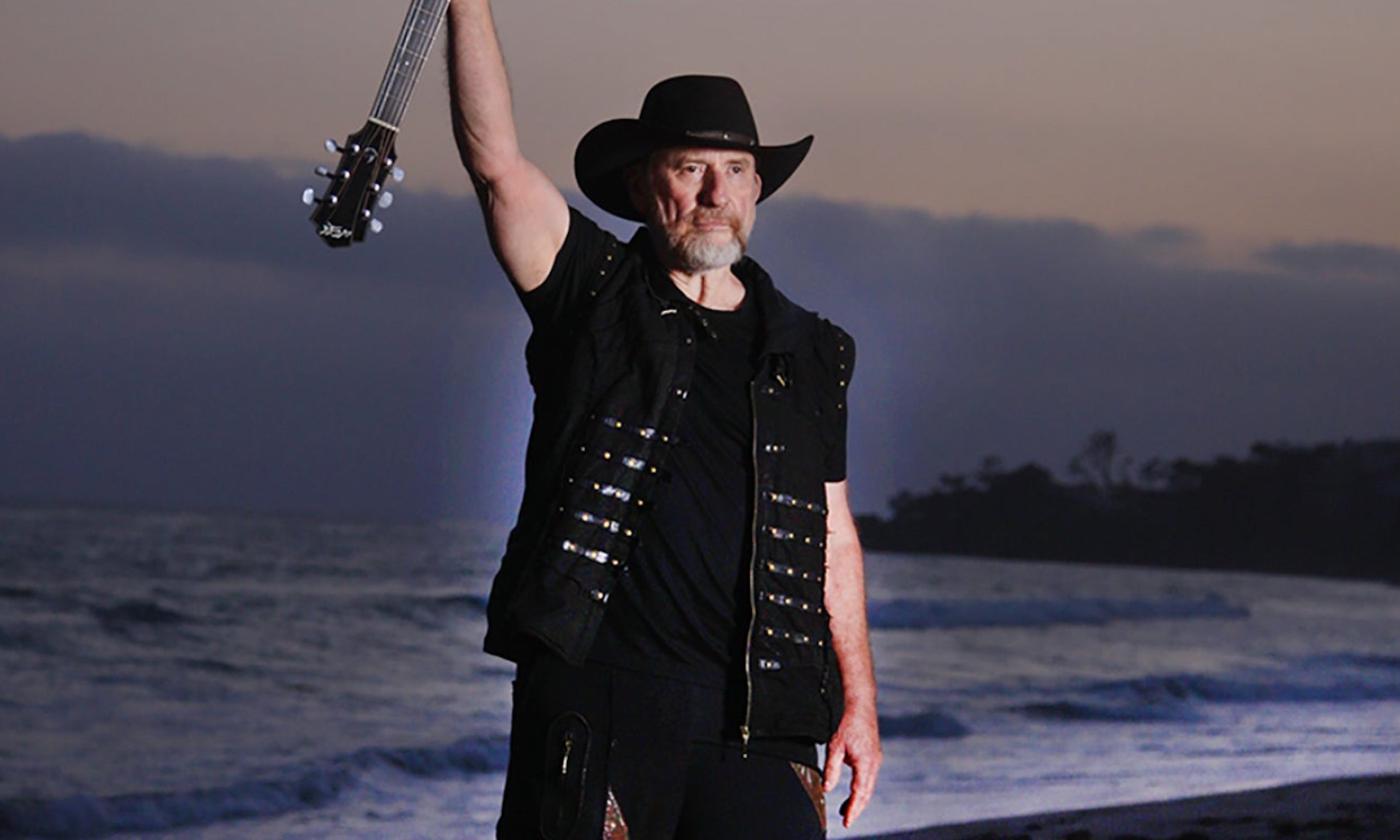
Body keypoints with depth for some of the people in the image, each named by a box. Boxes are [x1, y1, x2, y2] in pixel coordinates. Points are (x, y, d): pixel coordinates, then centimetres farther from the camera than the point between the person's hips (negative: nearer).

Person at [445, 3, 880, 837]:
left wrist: (859, 702, 12)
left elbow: (833, 538, 17)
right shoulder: (596, 295, 9)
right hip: (591, 697, -2)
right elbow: (496, 159, -4)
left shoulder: (809, 353, 16)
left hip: (754, 716, 2)